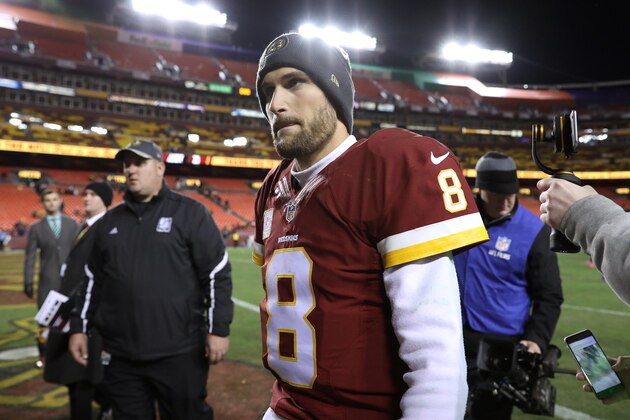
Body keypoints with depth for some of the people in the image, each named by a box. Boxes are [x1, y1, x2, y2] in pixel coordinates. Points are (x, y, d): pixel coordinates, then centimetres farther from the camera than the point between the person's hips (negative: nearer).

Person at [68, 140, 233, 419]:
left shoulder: (189, 213, -4)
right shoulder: (108, 222, 13)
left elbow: (217, 274, -7)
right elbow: (92, 279, 19)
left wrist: (218, 329, -11)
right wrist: (79, 327, 15)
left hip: (180, 353, -5)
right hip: (120, 356, 5)